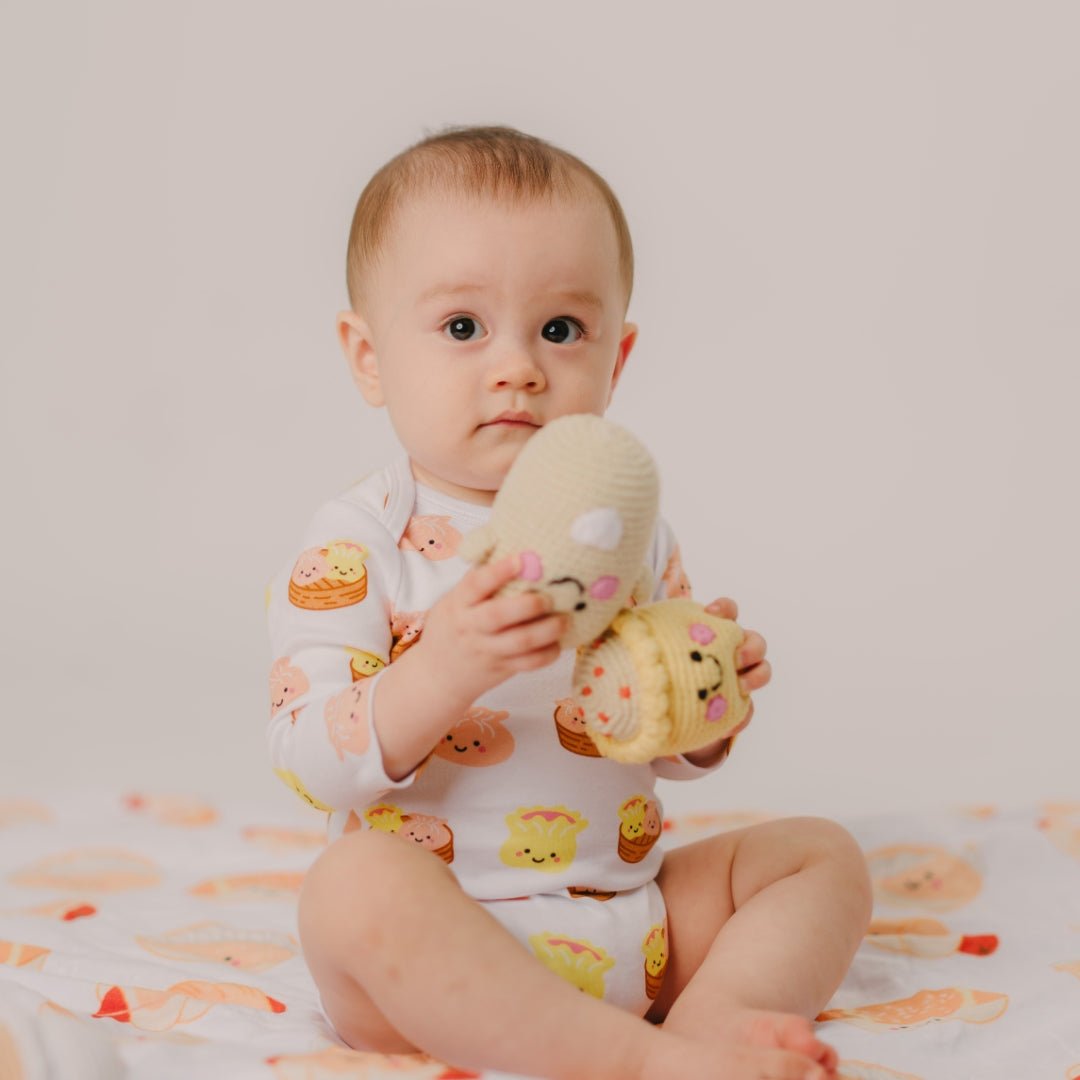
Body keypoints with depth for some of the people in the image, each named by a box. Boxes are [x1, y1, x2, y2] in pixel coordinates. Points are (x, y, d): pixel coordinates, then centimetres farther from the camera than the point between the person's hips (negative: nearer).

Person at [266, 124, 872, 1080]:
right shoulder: (357, 542, -10)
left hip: (637, 930, 6)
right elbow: (309, 764, -19)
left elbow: (673, 754, 14)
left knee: (820, 853, 1)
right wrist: (437, 673, -36)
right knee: (352, 884, -35)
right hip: (443, 947, -5)